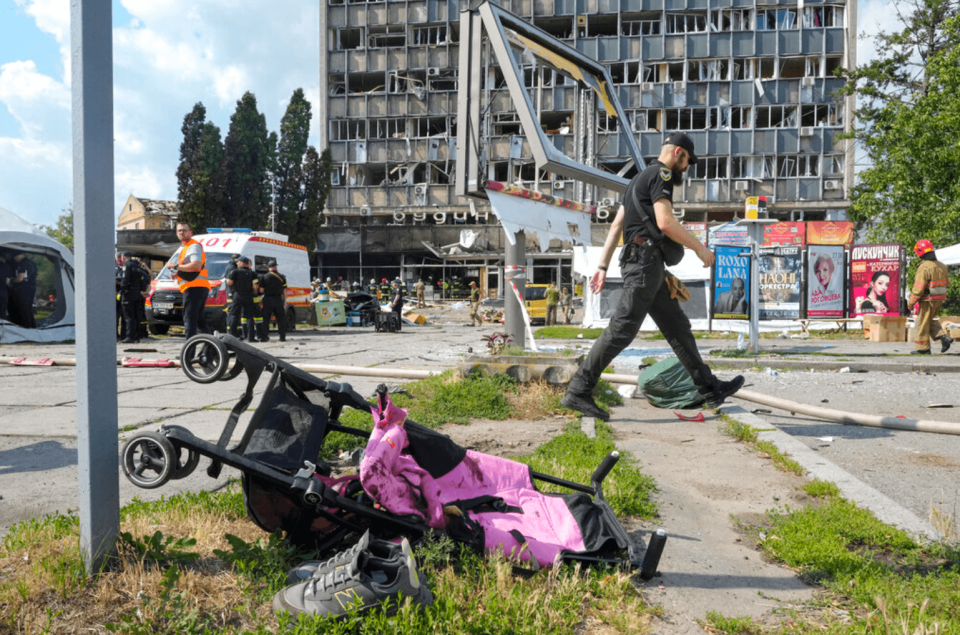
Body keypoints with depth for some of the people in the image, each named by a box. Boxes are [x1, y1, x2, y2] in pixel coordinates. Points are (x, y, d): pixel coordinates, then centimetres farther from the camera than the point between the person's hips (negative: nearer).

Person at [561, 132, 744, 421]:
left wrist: (602, 266, 18)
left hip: (649, 266, 11)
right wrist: (699, 247, -8)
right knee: (622, 330, -13)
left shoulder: (640, 179, 25)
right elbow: (665, 222, -19)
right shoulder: (661, 174, -4)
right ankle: (578, 391, -12)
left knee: (678, 327, 12)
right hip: (645, 259, -11)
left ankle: (710, 389, 18)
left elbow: (616, 226, 21)